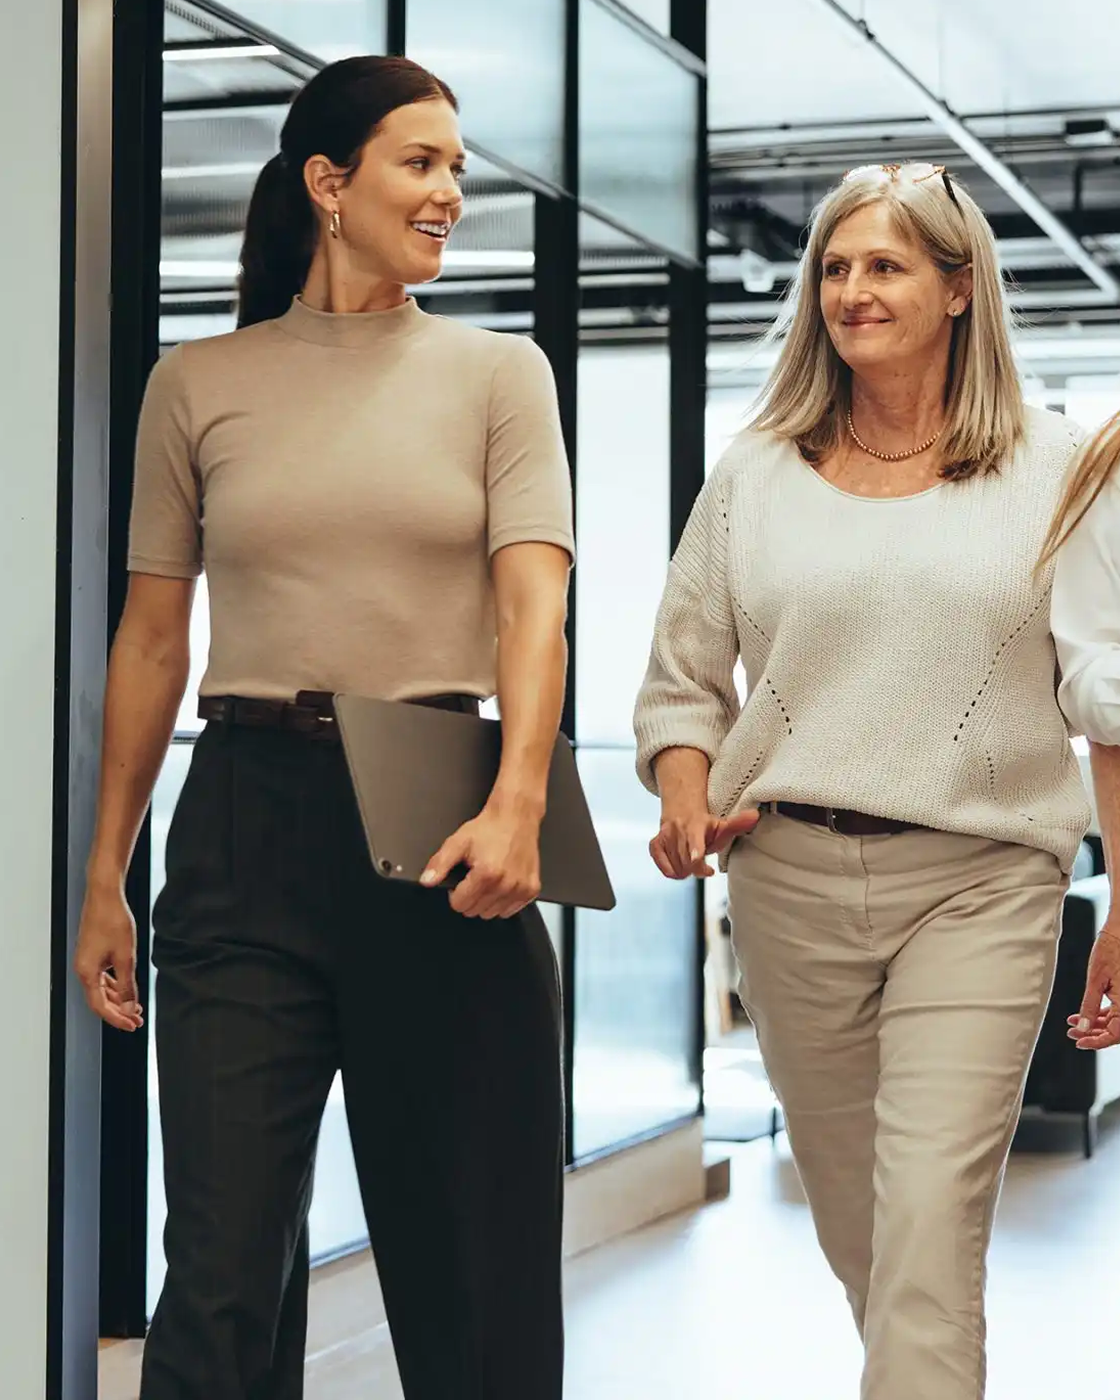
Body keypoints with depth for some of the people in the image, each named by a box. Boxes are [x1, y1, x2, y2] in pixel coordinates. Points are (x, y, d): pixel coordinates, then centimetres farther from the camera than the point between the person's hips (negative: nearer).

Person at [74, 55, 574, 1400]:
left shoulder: (498, 372, 7)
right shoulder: (199, 383, 8)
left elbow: (533, 602, -6)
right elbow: (151, 641, 11)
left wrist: (517, 804, -22)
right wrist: (106, 874, 8)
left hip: (442, 821, 0)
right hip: (251, 822, 0)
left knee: (469, 1247, 6)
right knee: (225, 1256, -2)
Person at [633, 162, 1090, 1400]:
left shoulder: (1050, 467, 4)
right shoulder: (755, 474, 9)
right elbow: (682, 679, 14)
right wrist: (686, 798, -5)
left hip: (978, 880, -3)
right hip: (790, 877, 3)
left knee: (932, 1217, -13)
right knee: (847, 1210, 13)